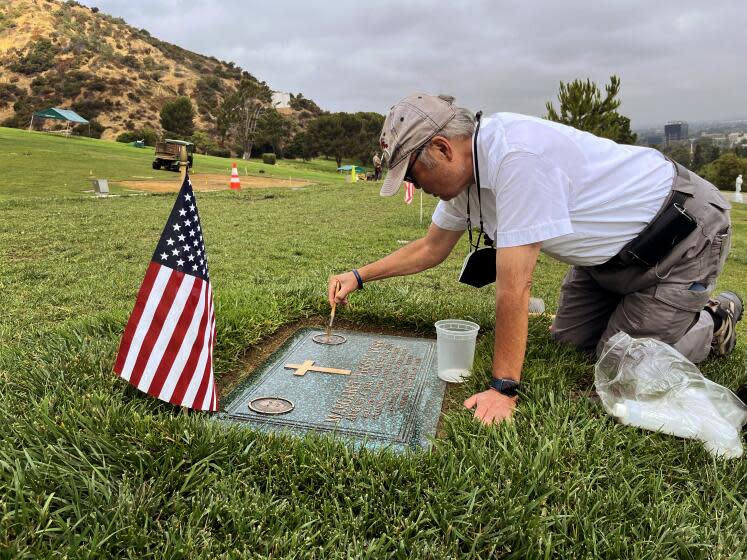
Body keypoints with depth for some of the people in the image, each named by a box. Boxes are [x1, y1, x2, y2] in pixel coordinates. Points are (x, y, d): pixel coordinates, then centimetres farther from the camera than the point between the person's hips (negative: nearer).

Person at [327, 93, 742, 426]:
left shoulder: (515, 156, -36)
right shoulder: (464, 169, -6)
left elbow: (514, 287, -34)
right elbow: (431, 249, 9)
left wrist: (503, 389, -27)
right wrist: (359, 276, 5)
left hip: (684, 236, -8)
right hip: (612, 248, 8)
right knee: (570, 341, 9)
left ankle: (714, 321, 19)